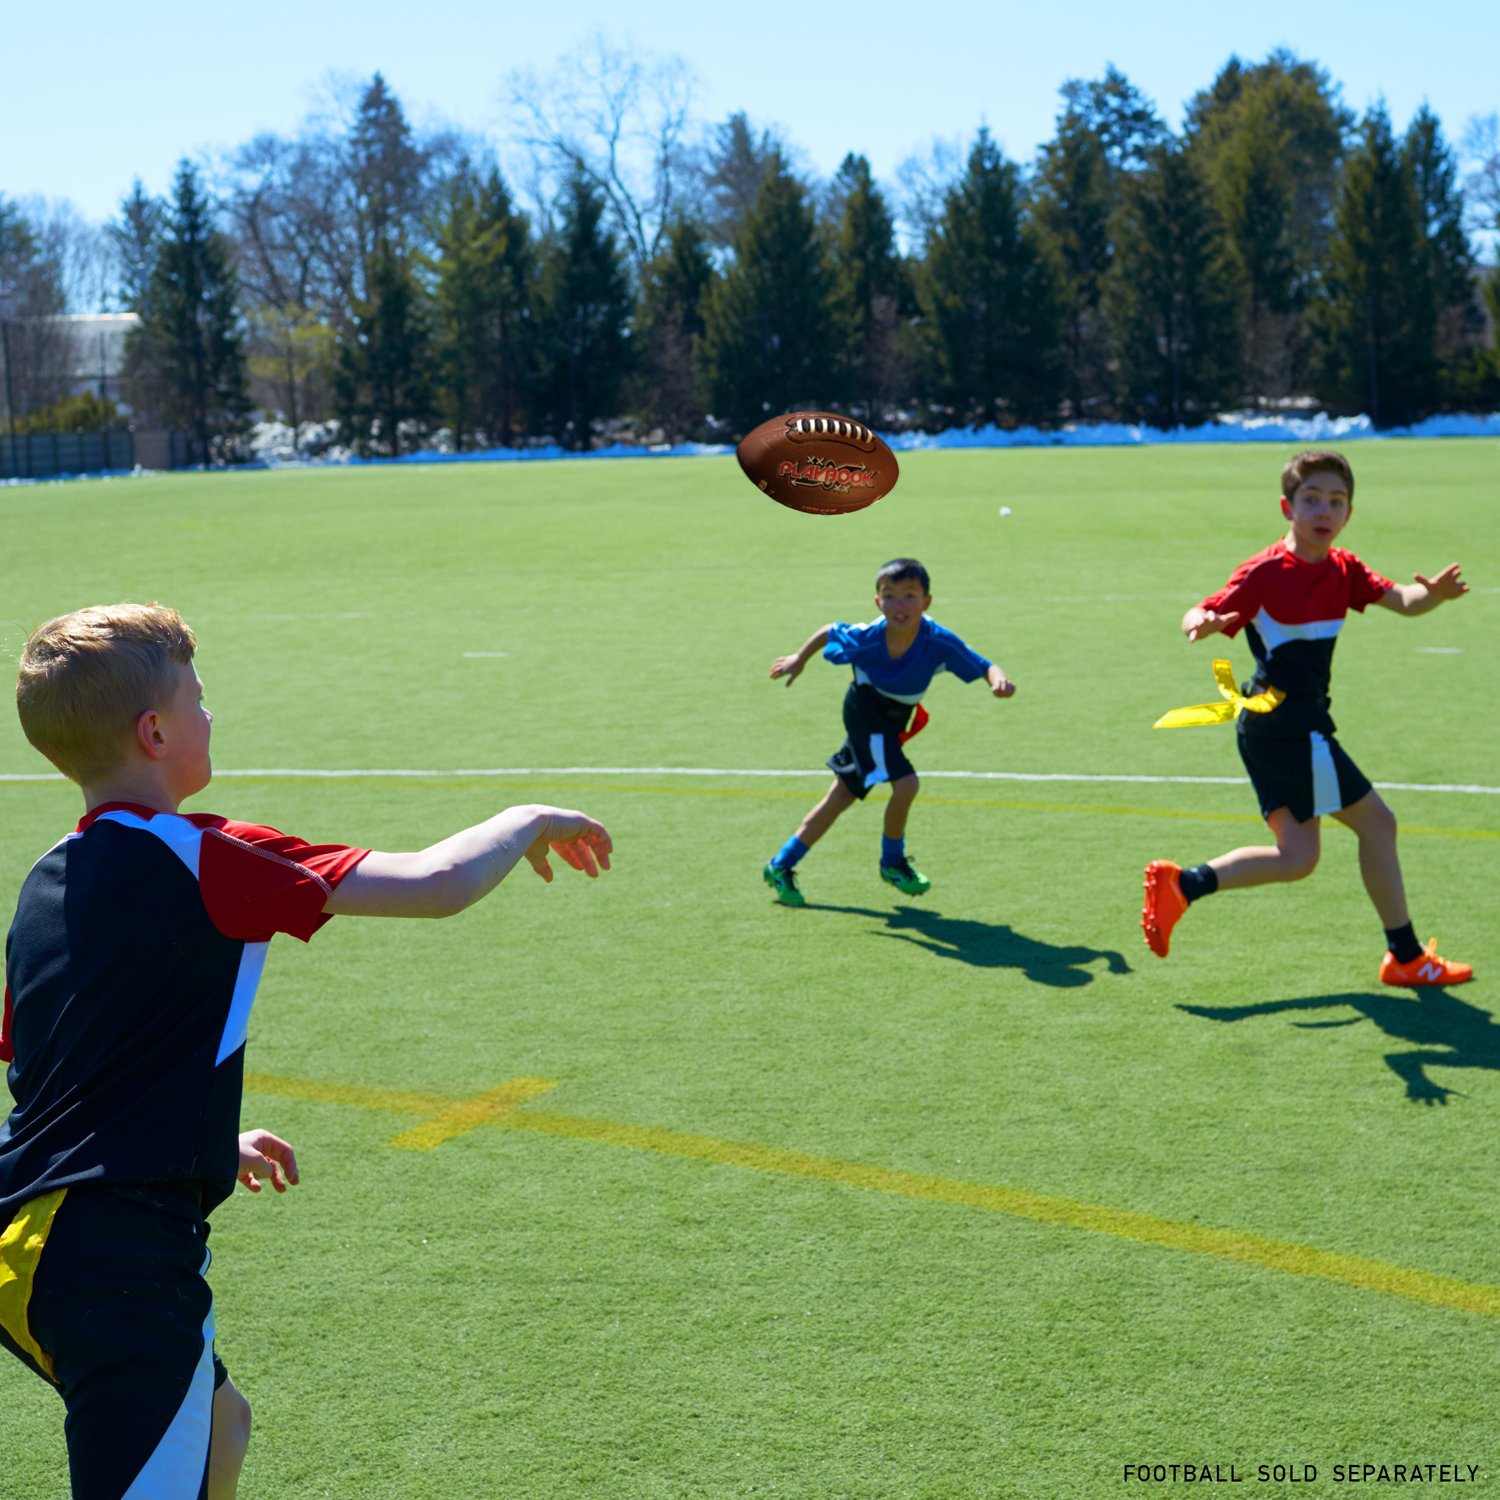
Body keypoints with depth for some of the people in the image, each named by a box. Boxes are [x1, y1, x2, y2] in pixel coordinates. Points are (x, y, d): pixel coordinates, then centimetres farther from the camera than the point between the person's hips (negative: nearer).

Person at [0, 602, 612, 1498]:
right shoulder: (195, 857, -13)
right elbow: (438, 884, -15)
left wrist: (216, 1143, 32)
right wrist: (528, 822, 6)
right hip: (119, 1255, -9)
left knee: (219, 1427, 26)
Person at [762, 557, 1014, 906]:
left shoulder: (939, 642, -27)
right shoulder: (866, 638, -28)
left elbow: (983, 667, -25)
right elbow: (828, 632, -8)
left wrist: (998, 680, -48)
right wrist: (799, 659, 5)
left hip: (893, 721, 4)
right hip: (865, 715, -4)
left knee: (841, 798, 12)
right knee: (905, 784, -21)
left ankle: (781, 867, 25)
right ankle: (892, 862, 6)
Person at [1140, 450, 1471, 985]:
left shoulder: (1343, 569, 8)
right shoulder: (1267, 573, -13)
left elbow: (1401, 598, -5)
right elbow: (1200, 614, -14)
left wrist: (1431, 593, -27)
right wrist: (1201, 624, -38)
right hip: (1288, 725, -8)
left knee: (1297, 857, 8)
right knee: (1376, 820, -1)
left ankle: (1179, 885, 6)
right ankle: (1406, 957, 9)